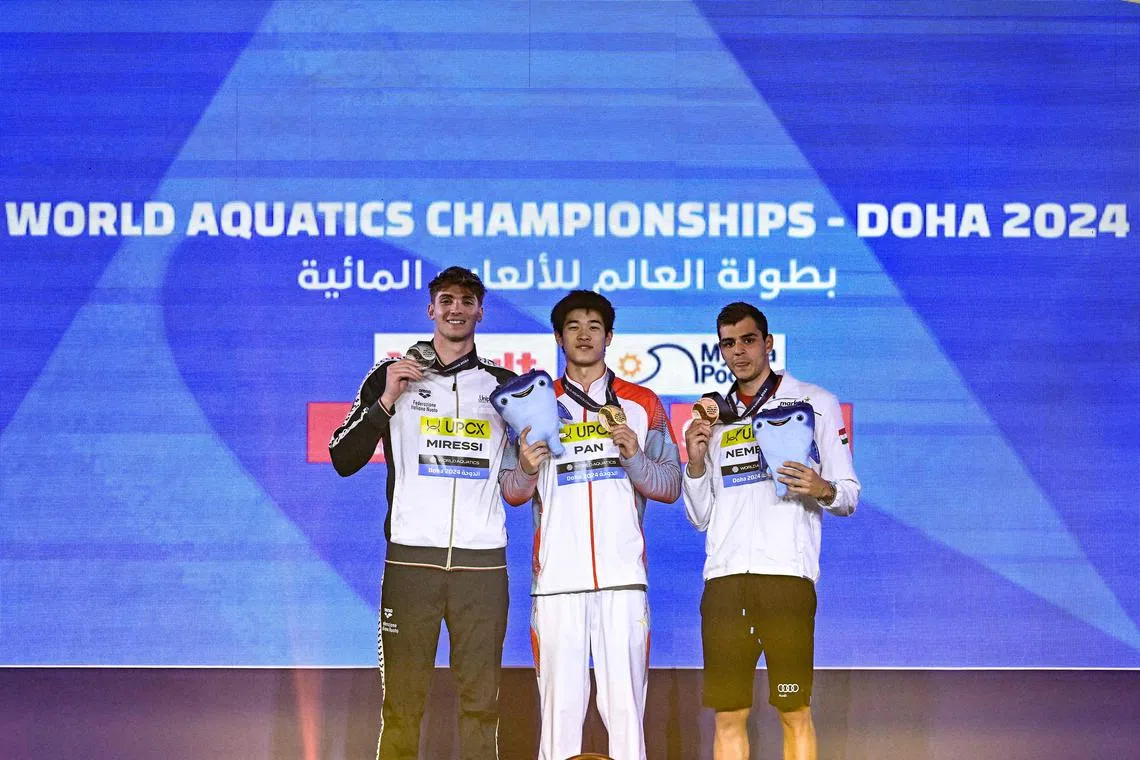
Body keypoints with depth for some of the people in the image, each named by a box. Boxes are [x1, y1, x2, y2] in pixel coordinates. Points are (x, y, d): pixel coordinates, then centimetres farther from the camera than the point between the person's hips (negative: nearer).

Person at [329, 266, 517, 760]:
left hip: (482, 563, 1)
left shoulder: (504, 386, 13)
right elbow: (343, 460, 3)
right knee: (401, 703, -2)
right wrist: (386, 402, -8)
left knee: (480, 701, 2)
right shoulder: (392, 377, 9)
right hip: (411, 559, -1)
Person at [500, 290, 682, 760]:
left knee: (625, 703, -5)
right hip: (556, 579, 0)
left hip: (623, 578, 0)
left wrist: (634, 456, -10)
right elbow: (512, 493, 11)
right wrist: (526, 469, -11)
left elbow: (670, 486, 9)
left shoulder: (641, 404, 12)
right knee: (560, 705, -3)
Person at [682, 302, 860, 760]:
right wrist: (695, 463, 2)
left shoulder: (813, 402, 8)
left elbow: (849, 495, 5)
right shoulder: (713, 418, 20)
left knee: (794, 712, -6)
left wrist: (824, 491, -17)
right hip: (724, 576, 4)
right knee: (728, 716, 2)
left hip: (786, 572, -4)